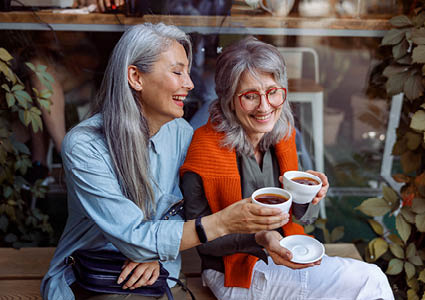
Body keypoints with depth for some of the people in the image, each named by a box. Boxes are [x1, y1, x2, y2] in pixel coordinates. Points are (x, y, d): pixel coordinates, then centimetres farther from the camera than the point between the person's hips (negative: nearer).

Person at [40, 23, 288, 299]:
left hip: (154, 276, 4)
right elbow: (133, 237, -22)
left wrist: (154, 252, -13)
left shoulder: (181, 132, -3)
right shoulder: (83, 145, -19)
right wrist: (222, 223, -28)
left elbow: (182, 210, 5)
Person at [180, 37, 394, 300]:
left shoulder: (283, 135, -1)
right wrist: (258, 239, -27)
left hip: (284, 256, 6)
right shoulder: (205, 152, -20)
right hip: (236, 273, -5)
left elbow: (302, 216, 7)